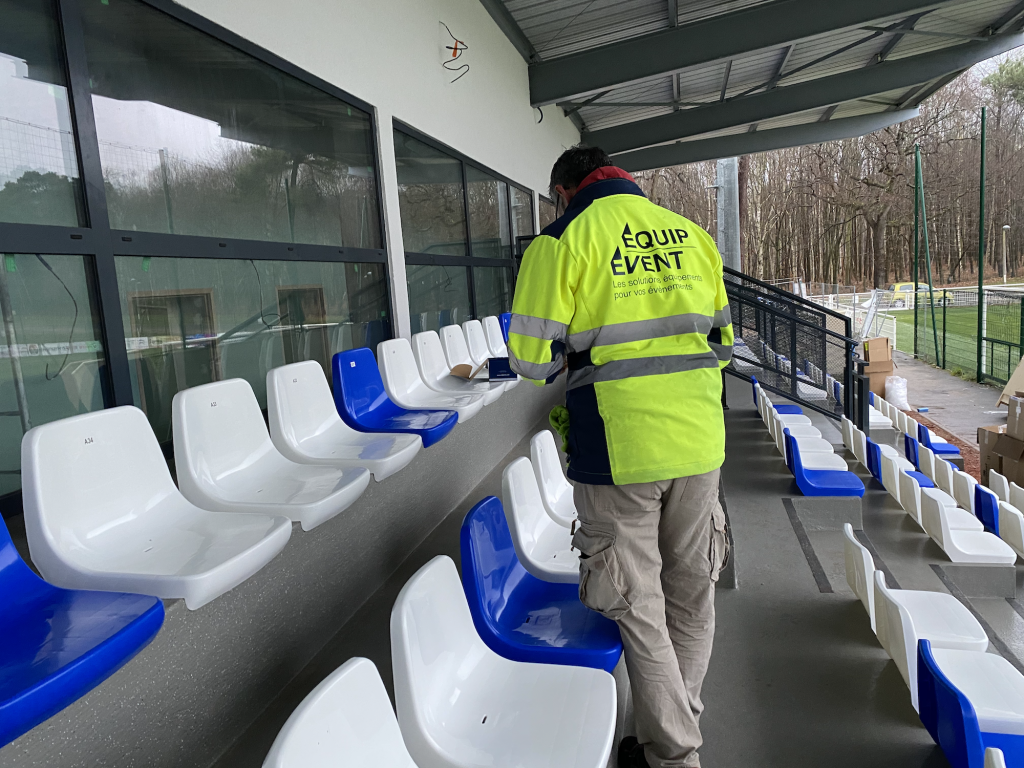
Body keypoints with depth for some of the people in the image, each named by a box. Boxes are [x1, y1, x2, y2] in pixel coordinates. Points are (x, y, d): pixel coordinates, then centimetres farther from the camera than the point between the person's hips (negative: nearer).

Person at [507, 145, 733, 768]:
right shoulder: (692, 233, 11)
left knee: (640, 607, 11)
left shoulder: (562, 241, -4)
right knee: (692, 595, 20)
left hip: (618, 449, -5)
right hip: (700, 443, 6)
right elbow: (723, 338, 15)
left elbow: (533, 358, -9)